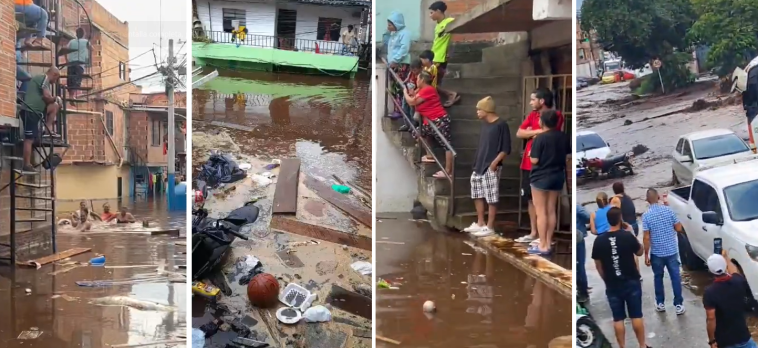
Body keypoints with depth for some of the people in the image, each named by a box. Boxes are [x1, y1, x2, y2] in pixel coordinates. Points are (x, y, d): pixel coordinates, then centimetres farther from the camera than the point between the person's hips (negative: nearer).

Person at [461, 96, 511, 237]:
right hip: (479, 166, 9)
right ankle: (480, 223, 25)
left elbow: (506, 149, -14)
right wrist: (476, 162, 15)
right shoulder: (484, 124, 13)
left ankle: (490, 227, 3)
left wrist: (495, 162, -20)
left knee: (492, 198, -3)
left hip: (491, 168, -9)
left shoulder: (501, 125, -12)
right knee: (477, 195, 14)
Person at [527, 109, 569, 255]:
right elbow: (567, 154, 11)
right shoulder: (564, 137, 1)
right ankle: (548, 243, 17)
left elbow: (534, 160, -17)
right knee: (551, 211, 12)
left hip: (541, 178, -6)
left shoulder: (540, 138, -17)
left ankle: (542, 246, 1)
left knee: (541, 212, 0)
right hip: (558, 176, 6)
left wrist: (530, 154, 3)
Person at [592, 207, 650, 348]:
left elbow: (598, 265, 2)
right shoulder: (627, 236, -12)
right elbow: (640, 252, 6)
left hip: (612, 285, 1)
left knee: (618, 318, 7)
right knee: (636, 316, 8)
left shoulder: (599, 240, -6)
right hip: (631, 282, -1)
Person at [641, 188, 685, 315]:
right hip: (672, 251, 1)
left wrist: (646, 255, -5)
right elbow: (679, 228, -1)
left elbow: (646, 238, -13)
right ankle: (678, 304, 9)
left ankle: (660, 304, 23)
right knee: (675, 277, 7)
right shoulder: (668, 210, -6)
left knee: (658, 277, 15)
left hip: (656, 253, -1)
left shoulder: (646, 215, -13)